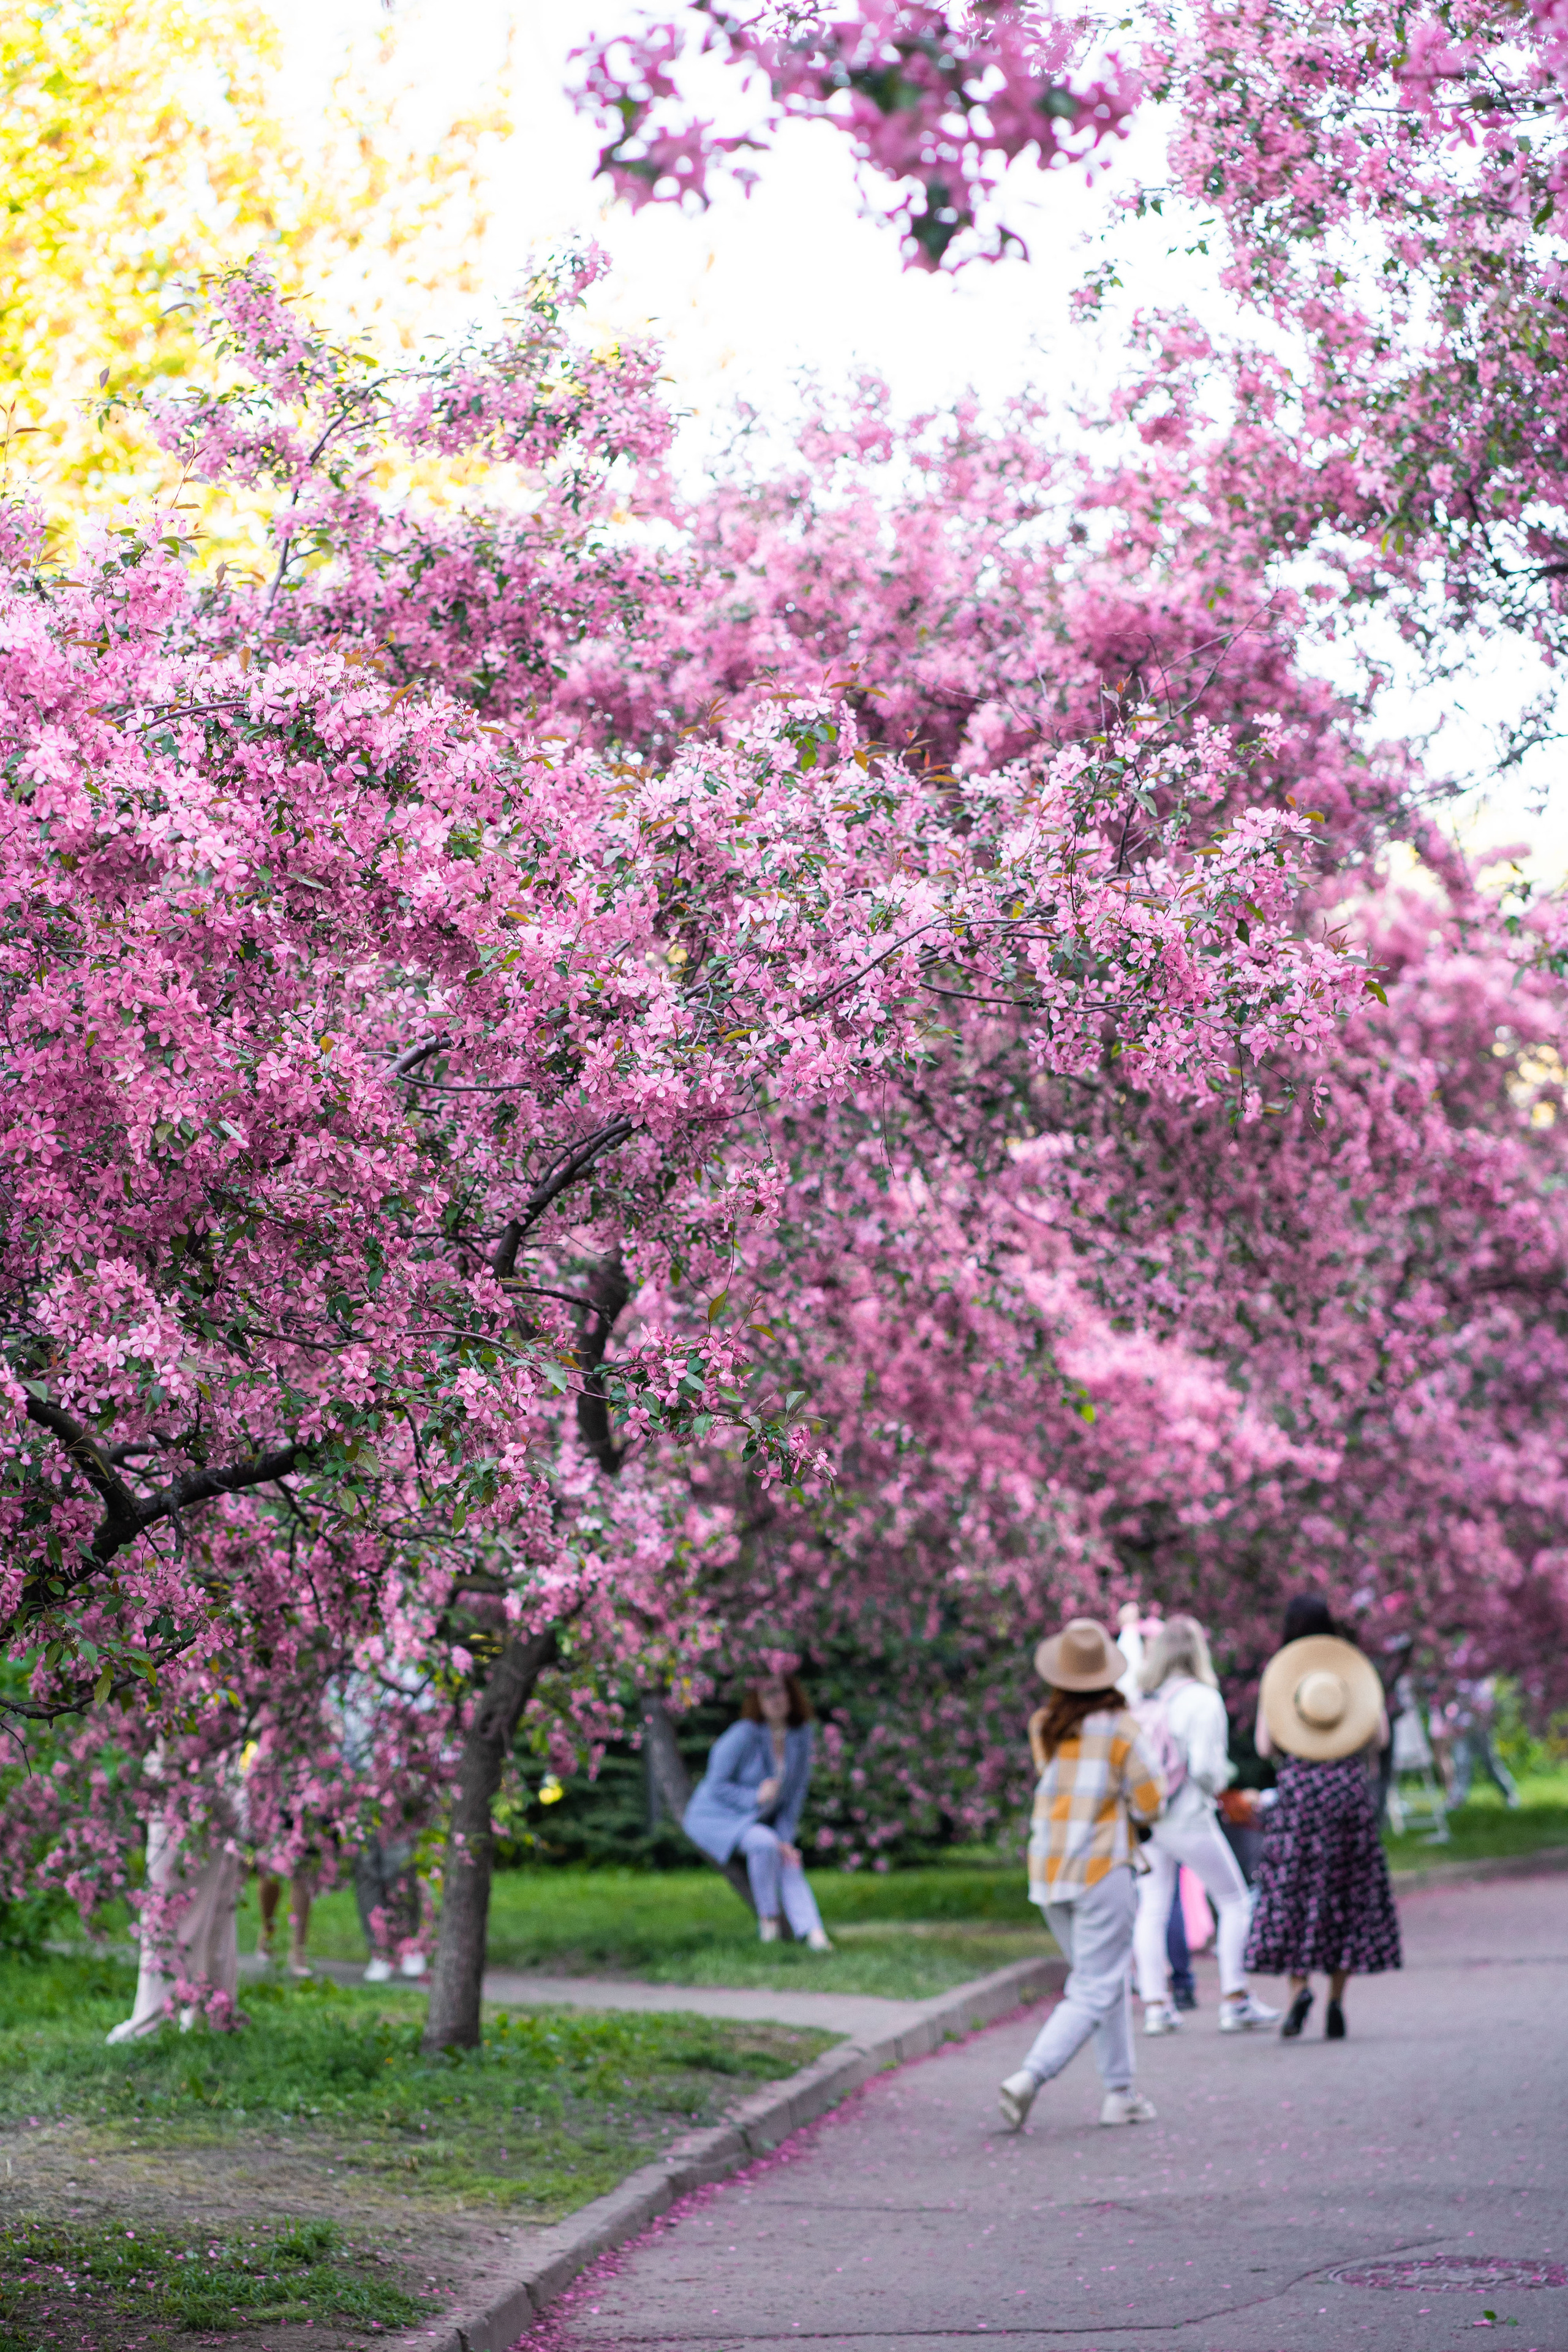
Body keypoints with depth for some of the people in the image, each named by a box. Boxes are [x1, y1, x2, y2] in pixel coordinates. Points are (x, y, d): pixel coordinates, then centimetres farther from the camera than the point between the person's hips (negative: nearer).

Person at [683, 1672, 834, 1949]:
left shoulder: (801, 1734, -4)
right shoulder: (744, 1735, -23)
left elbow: (797, 1790, 1)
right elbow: (717, 1786, -17)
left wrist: (786, 1839, -8)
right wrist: (755, 1798, -33)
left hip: (754, 1821, 6)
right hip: (715, 1817, -6)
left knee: (791, 1865, -21)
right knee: (765, 1843, -34)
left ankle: (814, 1934, -36)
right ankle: (767, 1916, -17)